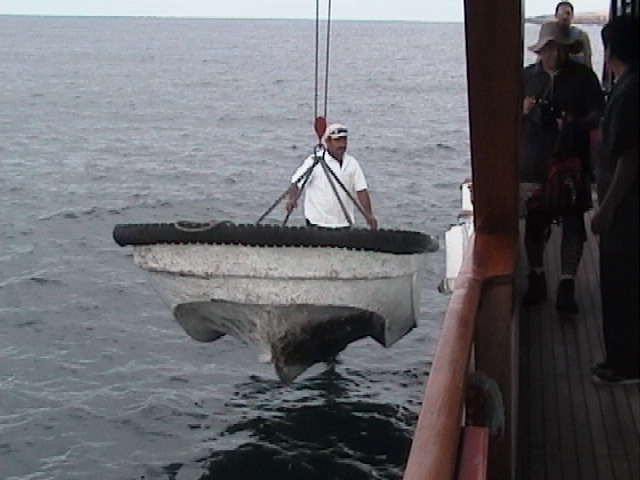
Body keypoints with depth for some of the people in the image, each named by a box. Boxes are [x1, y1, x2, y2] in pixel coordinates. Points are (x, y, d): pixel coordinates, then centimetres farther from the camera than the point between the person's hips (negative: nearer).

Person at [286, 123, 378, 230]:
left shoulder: (352, 163, 6)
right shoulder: (314, 161, -8)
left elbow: (361, 190, 8)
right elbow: (296, 183, -10)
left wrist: (369, 215, 0)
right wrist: (292, 199, -29)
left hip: (344, 223, 5)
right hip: (317, 223, -4)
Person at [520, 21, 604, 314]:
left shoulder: (583, 76, 0)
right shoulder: (527, 77, 6)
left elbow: (597, 115, -3)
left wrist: (573, 124, -22)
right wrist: (522, 110, -10)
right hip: (533, 161, 2)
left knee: (573, 223, -3)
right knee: (533, 221, 8)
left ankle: (567, 284, 2)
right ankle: (536, 277, 25)